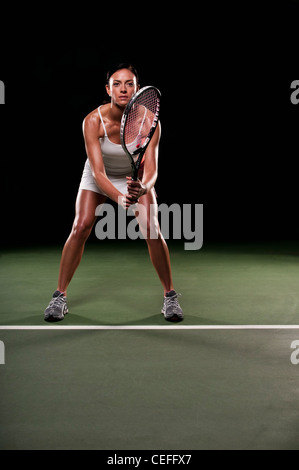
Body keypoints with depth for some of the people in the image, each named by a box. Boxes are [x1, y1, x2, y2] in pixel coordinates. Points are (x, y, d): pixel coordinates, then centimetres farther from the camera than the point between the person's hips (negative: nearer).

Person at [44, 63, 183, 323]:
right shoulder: (93, 121, -29)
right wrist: (119, 197, -53)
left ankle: (170, 296, 1)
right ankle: (60, 296, 0)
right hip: (99, 177, 0)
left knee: (152, 230, -17)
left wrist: (142, 188, -56)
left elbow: (151, 169, -33)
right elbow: (98, 172, -35)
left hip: (137, 178, 0)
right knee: (81, 227, -16)